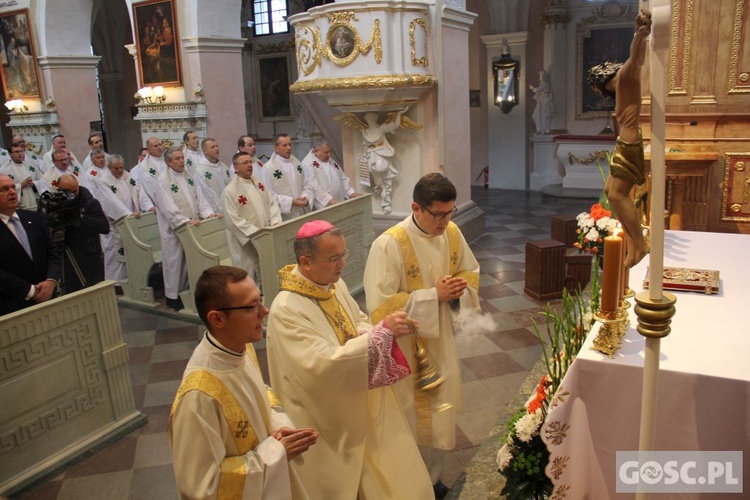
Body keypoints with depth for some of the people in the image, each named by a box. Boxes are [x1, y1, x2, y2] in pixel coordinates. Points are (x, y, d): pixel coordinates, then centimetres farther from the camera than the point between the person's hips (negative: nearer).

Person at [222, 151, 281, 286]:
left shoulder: (259, 184, 11)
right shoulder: (230, 191, -12)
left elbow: (272, 203, 10)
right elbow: (234, 220, -17)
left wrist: (275, 222, -8)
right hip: (246, 242, -6)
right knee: (250, 279, 3)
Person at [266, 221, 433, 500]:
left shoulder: (335, 284, -4)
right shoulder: (286, 310, -28)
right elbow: (326, 364, -34)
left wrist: (384, 332, -16)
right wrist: (383, 331, -31)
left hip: (360, 405, 7)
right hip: (329, 420, -7)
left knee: (385, 476, 19)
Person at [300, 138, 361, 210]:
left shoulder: (331, 161, 16)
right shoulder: (307, 164, -10)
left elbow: (343, 179, 18)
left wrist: (351, 192, 2)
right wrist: (329, 199, -30)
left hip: (338, 205, 7)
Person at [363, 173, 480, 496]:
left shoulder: (452, 233, -5)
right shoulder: (389, 245, -25)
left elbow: (471, 271, 10)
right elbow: (380, 306, -26)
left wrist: (461, 287, -14)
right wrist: (434, 295, -27)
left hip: (441, 339, 6)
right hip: (404, 348, -6)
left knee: (439, 414, 20)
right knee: (410, 419, 11)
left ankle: (432, 477, 44)